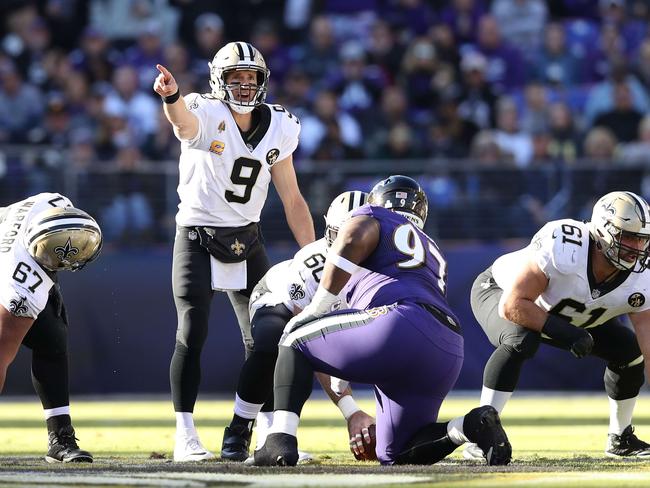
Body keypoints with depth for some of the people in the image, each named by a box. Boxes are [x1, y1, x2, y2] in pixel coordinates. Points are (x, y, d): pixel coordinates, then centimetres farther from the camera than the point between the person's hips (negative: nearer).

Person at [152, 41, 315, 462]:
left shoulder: (278, 129, 3)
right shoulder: (205, 115, -12)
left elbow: (292, 199, 10)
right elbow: (184, 120, -39)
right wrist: (171, 96, -64)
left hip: (247, 239, 5)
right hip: (197, 237, -5)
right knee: (192, 334, -11)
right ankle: (185, 437, -5)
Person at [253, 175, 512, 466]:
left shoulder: (374, 219, 19)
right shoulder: (432, 255, 40)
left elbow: (351, 243, -5)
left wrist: (317, 308, 0)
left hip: (403, 326, -7)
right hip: (448, 357, 7)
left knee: (295, 339, 12)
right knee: (395, 455, 18)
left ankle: (281, 440, -9)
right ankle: (473, 425, -7)